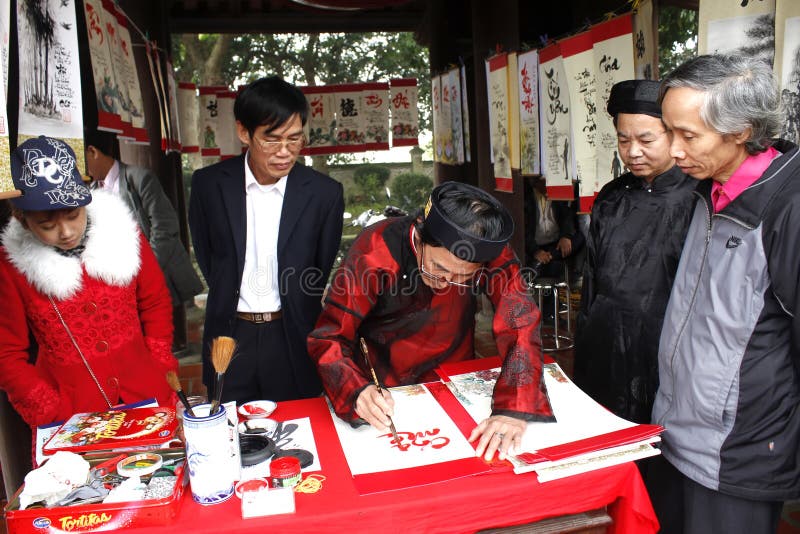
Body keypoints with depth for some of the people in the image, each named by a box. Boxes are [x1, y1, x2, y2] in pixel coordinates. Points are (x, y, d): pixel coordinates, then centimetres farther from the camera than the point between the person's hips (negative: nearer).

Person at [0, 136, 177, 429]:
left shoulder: (122, 233, -4)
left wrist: (159, 370, -1)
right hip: (72, 414, -1)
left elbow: (155, 304, 6)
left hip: (147, 396, 2)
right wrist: (53, 416, -11)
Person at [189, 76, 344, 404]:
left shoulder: (324, 193, -8)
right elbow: (206, 256, 9)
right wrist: (231, 302, 10)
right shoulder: (209, 184, -5)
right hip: (231, 338, 1)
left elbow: (324, 272, 3)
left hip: (293, 340, -1)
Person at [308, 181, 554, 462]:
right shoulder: (375, 250, -27)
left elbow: (520, 324, -26)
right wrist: (358, 392, -42)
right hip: (382, 386, -1)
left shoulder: (492, 252, -22)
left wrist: (514, 410, -40)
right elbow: (330, 337, -23)